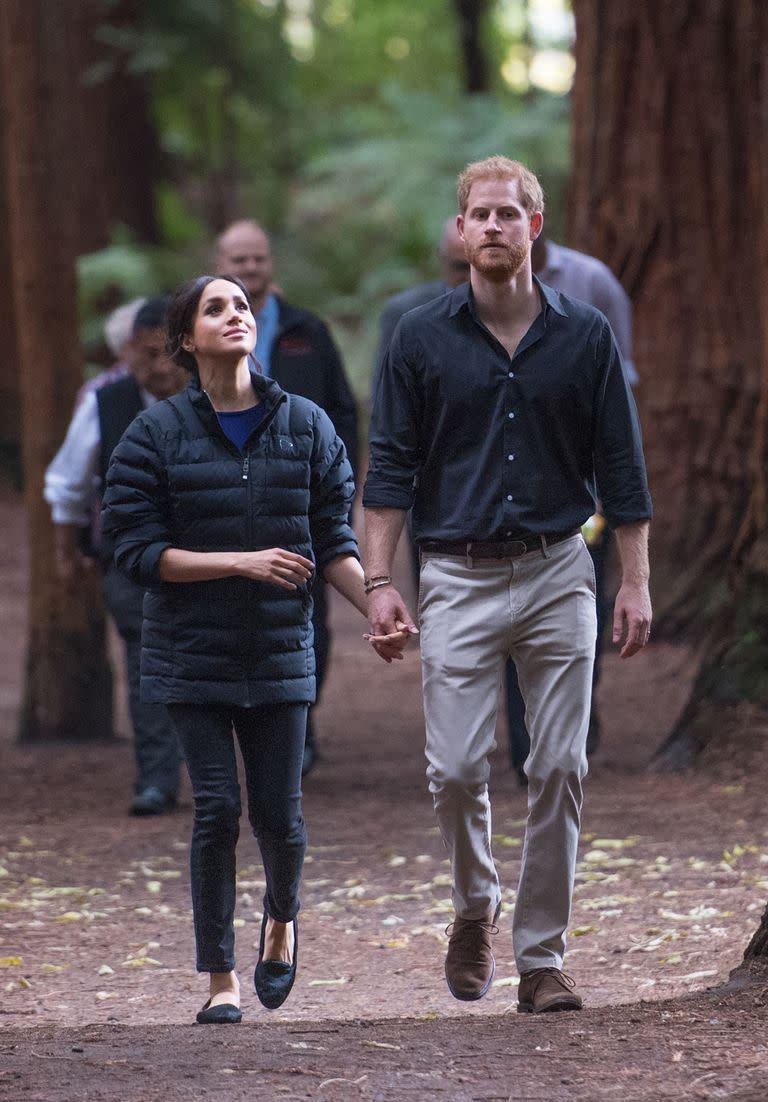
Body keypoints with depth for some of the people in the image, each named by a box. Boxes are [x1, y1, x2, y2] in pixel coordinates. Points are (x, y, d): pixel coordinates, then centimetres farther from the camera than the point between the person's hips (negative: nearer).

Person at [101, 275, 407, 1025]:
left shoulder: (306, 426, 2)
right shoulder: (158, 433, -4)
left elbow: (333, 541, 6)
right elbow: (136, 548, -8)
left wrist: (379, 609, -10)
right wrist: (243, 563, -16)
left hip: (279, 651, 2)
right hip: (191, 653, -2)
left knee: (278, 812, 1)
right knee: (217, 807, -7)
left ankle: (282, 920, 34)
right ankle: (220, 980, 6)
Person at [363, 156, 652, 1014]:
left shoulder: (585, 336, 3)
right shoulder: (422, 339, 2)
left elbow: (620, 468, 5)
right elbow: (391, 466, 2)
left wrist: (635, 583, 0)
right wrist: (379, 580, -7)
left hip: (558, 574, 1)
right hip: (459, 579, -1)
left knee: (559, 770, -1)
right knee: (456, 770, -6)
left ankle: (542, 957, 7)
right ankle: (474, 907, 23)